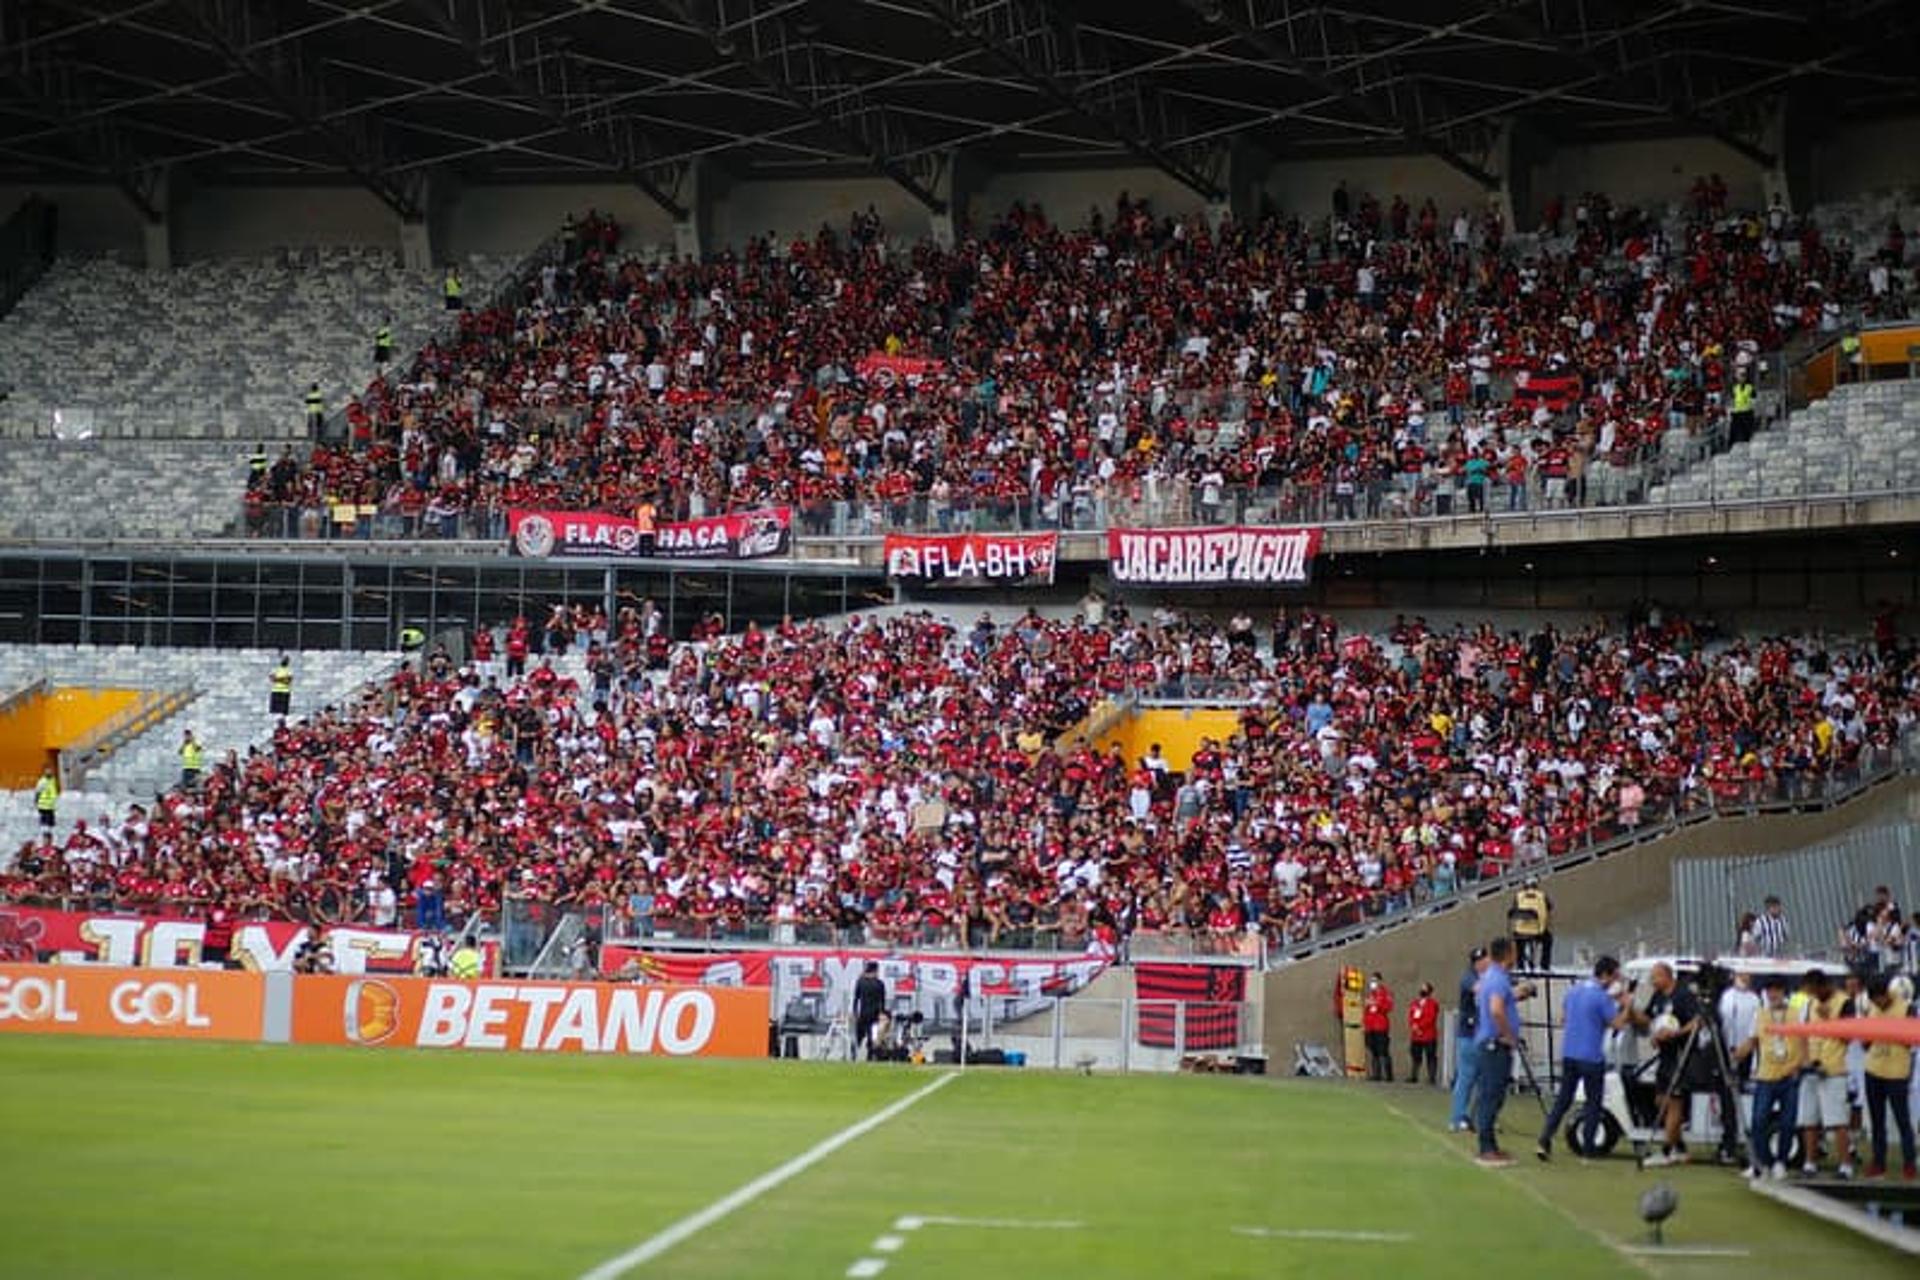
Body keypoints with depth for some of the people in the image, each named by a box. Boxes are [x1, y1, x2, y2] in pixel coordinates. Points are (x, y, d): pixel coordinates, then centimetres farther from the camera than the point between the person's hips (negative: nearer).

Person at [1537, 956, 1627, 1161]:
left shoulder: (1574, 990, 10)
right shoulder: (1601, 996, -14)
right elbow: (1617, 1023, -14)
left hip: (1569, 1054, 7)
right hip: (1591, 1057, -7)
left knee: (1562, 1100, 10)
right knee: (1593, 1103, 6)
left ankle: (1544, 1141, -1)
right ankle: (1587, 1149, 6)